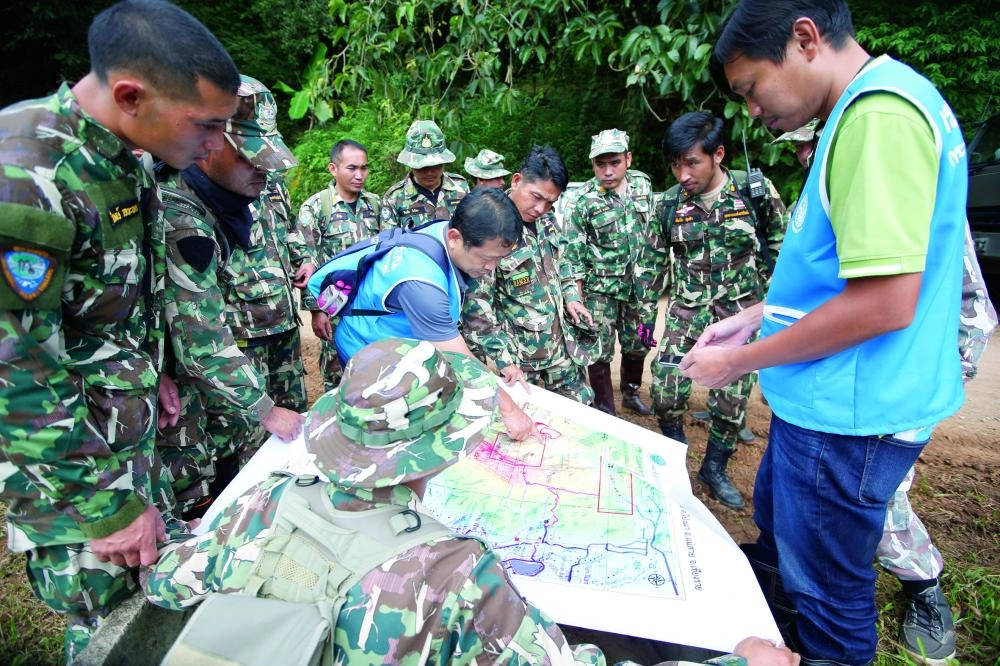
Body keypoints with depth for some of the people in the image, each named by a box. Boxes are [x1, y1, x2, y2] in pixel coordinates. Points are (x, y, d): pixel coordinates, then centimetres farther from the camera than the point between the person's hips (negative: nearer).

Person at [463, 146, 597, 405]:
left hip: (565, 348, 7)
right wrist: (504, 360, -21)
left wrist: (571, 297, 5)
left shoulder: (546, 220, 2)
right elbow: (476, 306, -21)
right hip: (523, 362, -7)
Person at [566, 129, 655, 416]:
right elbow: (574, 255, -11)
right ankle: (606, 411, 20)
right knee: (601, 352, 3)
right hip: (600, 288, -4)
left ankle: (631, 393, 40)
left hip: (637, 283, 5)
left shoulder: (643, 183, -1)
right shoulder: (584, 201, -15)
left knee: (637, 344, 17)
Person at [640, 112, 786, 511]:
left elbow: (781, 253, 1)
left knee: (732, 400, 6)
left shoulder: (757, 192, -9)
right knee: (665, 393, -9)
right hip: (687, 311, 1)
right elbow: (656, 261, 6)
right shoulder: (670, 203, -3)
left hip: (741, 313, -1)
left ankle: (715, 469, 28)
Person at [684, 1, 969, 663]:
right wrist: (753, 317, 11)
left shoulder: (879, 113, -21)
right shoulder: (868, 108, 11)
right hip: (826, 402, 10)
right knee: (776, 530, 29)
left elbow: (886, 301, -27)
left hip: (849, 414, -10)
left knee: (828, 596, 11)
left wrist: (740, 361, -16)